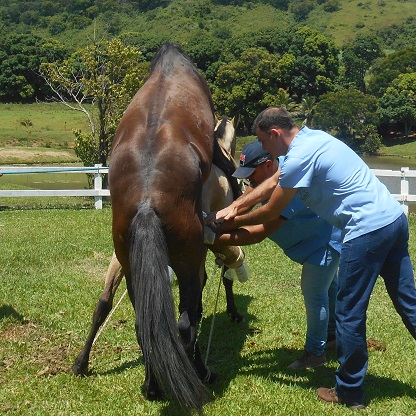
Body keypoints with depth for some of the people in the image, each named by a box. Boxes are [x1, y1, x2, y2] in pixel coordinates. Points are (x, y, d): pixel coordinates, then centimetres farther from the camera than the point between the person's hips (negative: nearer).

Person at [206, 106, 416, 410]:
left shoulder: (300, 156, -14)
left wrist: (233, 223, 9)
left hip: (368, 230, -10)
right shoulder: (312, 138, 14)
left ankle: (349, 392, 17)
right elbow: (272, 183, 19)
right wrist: (233, 208, 16)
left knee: (349, 313, 4)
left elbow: (271, 212, -6)